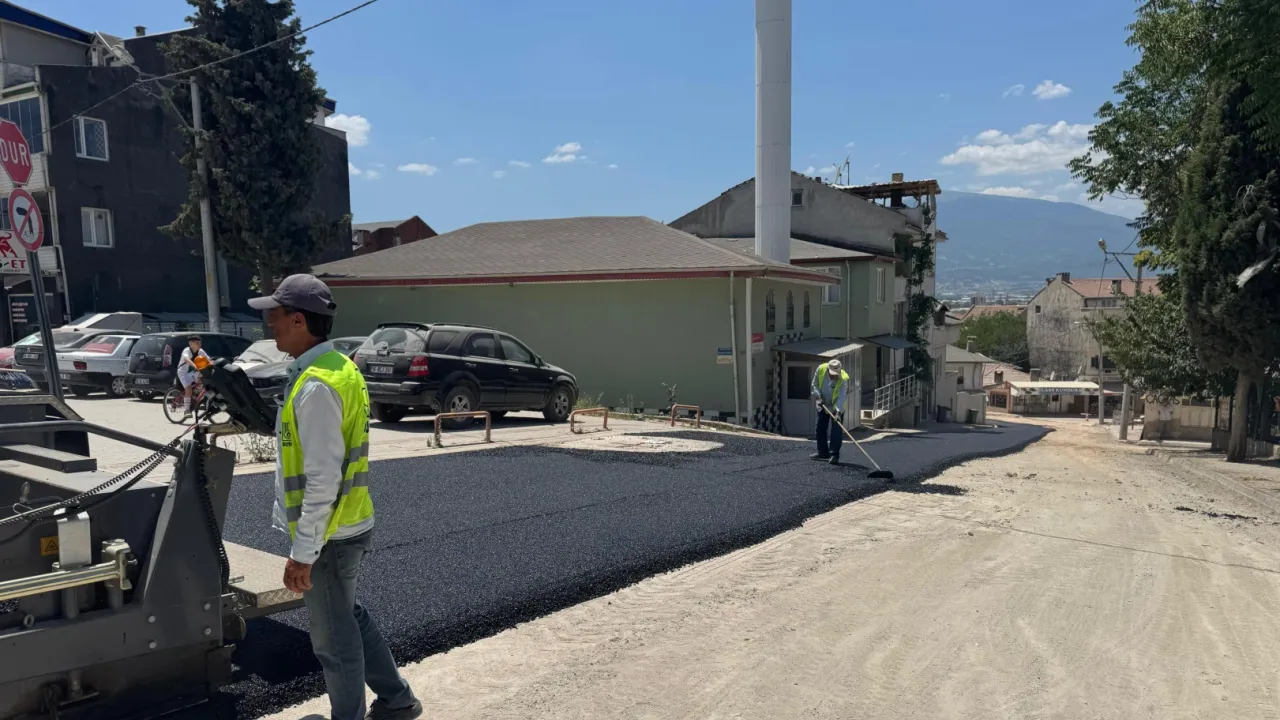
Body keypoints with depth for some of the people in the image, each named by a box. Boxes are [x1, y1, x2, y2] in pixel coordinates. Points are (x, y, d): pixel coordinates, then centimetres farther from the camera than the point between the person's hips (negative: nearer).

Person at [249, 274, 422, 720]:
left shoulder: (316, 385, -22)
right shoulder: (338, 368, 8)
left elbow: (323, 479, -25)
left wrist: (302, 553, -20)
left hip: (329, 536, -10)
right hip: (348, 527, 10)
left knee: (334, 639, 7)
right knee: (349, 620, 23)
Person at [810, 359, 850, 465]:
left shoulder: (843, 379, -30)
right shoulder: (821, 369, -20)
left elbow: (841, 397, -36)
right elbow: (815, 384, -4)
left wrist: (838, 412, -46)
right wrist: (818, 396, -18)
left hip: (837, 407, -4)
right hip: (823, 405, 4)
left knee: (836, 431, -13)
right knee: (821, 428, 11)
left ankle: (834, 455, -11)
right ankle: (822, 453, 23)